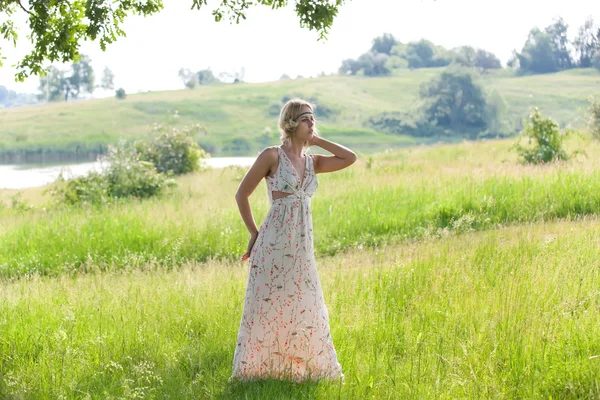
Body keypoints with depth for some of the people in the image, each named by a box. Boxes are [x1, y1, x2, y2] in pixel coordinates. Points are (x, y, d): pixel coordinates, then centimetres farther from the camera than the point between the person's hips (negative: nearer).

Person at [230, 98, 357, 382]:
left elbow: (350, 158, 2)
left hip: (302, 245, 6)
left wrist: (317, 141, 5)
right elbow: (241, 194, -4)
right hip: (274, 244, -6)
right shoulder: (272, 156, -7)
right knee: (268, 307, 2)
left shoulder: (312, 162, 11)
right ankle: (255, 369, 17)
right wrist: (254, 233, 1)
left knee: (305, 308, 10)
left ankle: (298, 368, 24)